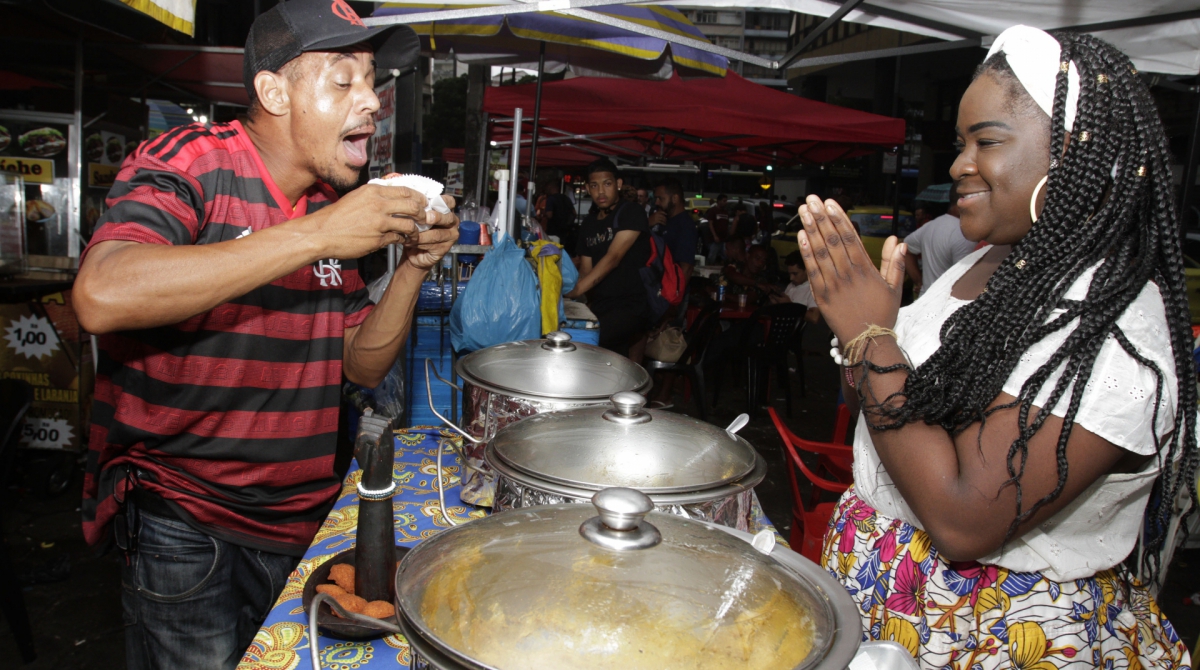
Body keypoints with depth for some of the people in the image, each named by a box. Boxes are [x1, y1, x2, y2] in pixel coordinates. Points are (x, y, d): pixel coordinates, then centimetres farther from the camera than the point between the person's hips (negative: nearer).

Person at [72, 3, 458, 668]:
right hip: (182, 522, -5)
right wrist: (316, 236, -31)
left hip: (303, 518, 6)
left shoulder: (331, 207, 6)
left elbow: (362, 365, 8)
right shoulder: (188, 161, -12)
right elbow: (101, 298, -32)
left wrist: (413, 266, -9)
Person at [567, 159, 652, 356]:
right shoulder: (588, 224, 14)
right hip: (599, 306, 7)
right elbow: (586, 269, 14)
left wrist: (574, 291, -29)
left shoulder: (630, 212, -7)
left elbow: (613, 258, -19)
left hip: (631, 305, -7)